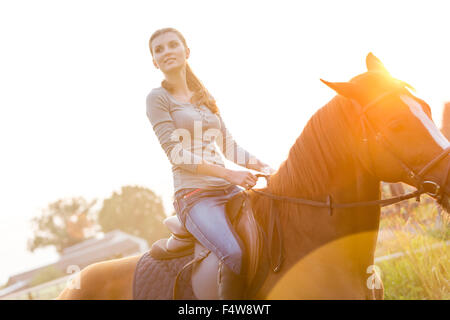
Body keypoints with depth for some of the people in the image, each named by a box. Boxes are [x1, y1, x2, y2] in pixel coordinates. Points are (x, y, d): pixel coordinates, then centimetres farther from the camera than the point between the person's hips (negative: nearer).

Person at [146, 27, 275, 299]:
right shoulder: (158, 98, 1)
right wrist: (228, 174, -19)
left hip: (229, 190, 7)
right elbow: (176, 153, -9)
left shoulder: (206, 98, 20)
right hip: (194, 194, -7)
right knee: (235, 254, -30)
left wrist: (262, 166, 0)